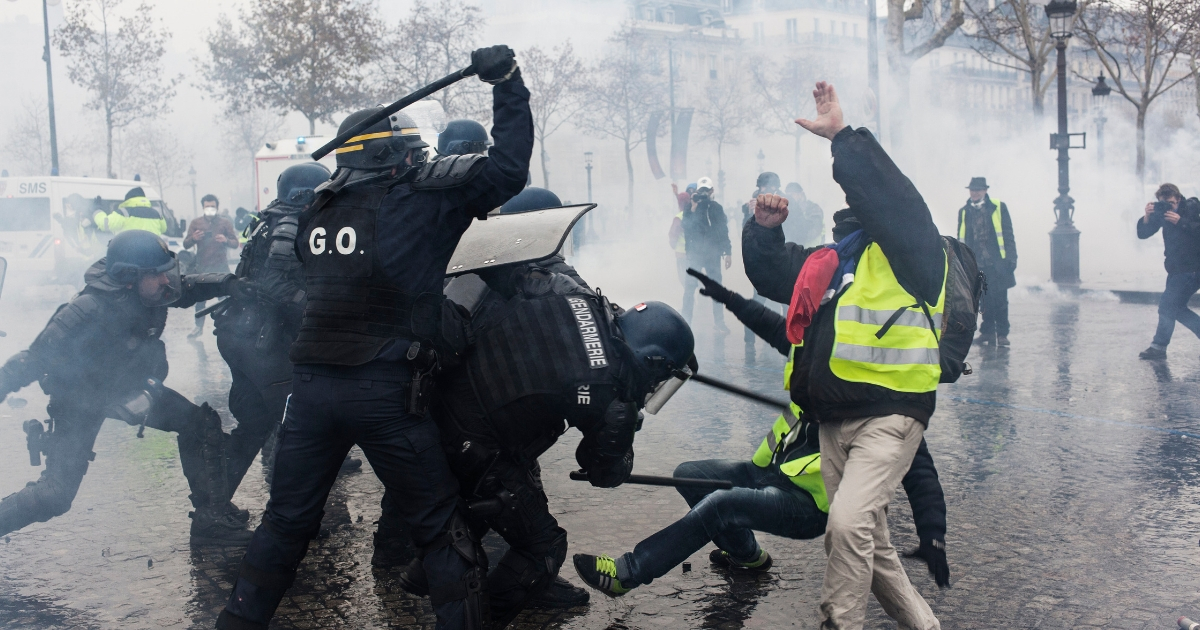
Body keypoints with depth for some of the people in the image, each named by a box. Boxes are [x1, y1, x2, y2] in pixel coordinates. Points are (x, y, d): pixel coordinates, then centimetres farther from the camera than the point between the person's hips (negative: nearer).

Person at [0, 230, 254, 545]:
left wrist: (227, 283, -14)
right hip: (80, 399, -7)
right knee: (55, 496, -13)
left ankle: (210, 519, 8)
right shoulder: (87, 312, -37)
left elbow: (187, 288, 2)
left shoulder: (150, 293, -18)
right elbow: (35, 359, -30)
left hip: (128, 386, 7)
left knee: (202, 424, -1)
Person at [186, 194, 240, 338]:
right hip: (202, 267, 1)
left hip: (220, 267, -1)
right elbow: (185, 245, 9)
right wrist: (193, 238, -14)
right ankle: (199, 327, 13)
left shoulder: (225, 222, 8)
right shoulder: (196, 222, 10)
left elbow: (235, 244, 5)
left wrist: (226, 240, -17)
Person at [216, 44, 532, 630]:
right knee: (439, 527, 7)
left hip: (311, 385, 5)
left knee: (287, 519, 19)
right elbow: (508, 165, -4)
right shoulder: (421, 196, -5)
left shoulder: (315, 213, 11)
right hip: (386, 390, -5)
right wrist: (507, 82, 3)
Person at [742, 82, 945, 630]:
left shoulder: (912, 250, -5)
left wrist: (843, 136, -24)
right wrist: (764, 231, 8)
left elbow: (890, 195, -23)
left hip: (888, 415, -8)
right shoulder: (829, 259, 17)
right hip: (833, 419, 8)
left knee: (849, 523, -25)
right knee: (870, 544, 14)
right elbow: (773, 277, 26)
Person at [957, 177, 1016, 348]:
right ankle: (987, 332, 15)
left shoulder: (998, 207, 1)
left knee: (1000, 300, -1)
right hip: (977, 265, 3)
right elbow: (962, 240, 14)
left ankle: (1002, 334, 6)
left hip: (997, 264, -3)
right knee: (985, 301, 7)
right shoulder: (964, 212, 9)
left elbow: (1008, 235, 1)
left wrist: (1011, 258, -4)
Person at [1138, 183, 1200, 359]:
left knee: (1168, 304, -10)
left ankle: (1159, 347, -4)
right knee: (1175, 307, 12)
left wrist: (1181, 222, -34)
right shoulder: (1162, 211, 4)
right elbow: (1143, 234, -2)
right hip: (1177, 269, 8)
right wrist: (1147, 217, -20)